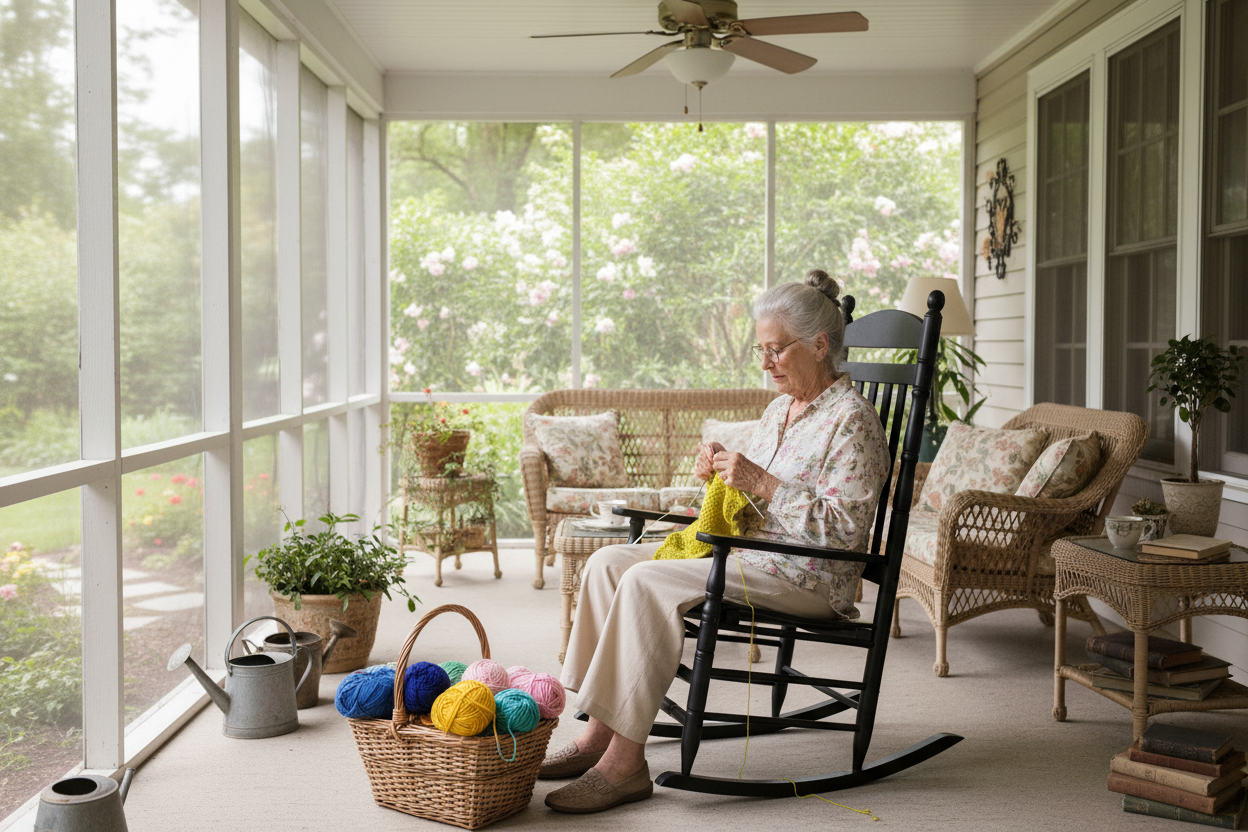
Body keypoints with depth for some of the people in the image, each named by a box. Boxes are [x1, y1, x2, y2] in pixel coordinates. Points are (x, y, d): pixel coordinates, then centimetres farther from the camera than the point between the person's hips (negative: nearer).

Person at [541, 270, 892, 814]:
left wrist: (761, 482, -21)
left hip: (805, 577, -9)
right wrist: (720, 472, 2)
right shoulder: (779, 409, 17)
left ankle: (626, 764, -26)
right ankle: (600, 733, -8)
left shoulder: (852, 419, -11)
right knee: (607, 562, -6)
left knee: (648, 582, -28)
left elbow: (846, 528, -20)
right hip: (745, 552, 9)